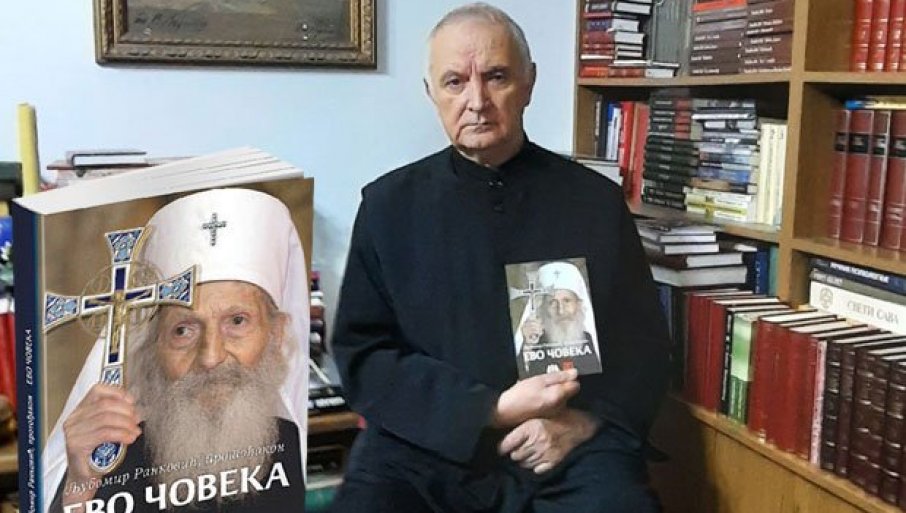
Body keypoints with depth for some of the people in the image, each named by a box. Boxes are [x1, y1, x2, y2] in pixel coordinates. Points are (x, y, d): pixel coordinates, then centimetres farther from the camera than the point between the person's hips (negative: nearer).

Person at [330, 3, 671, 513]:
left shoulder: (596, 200, 6)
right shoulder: (390, 204, 5)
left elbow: (644, 346, 10)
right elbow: (362, 355, 1)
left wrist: (586, 422, -9)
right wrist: (491, 411, -10)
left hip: (573, 451, 0)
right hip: (426, 444, 1)